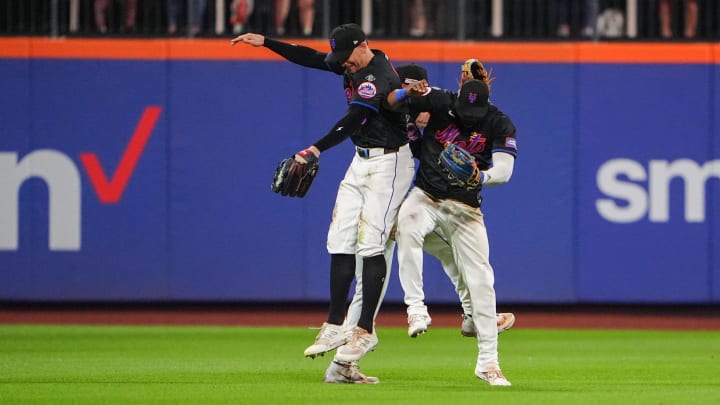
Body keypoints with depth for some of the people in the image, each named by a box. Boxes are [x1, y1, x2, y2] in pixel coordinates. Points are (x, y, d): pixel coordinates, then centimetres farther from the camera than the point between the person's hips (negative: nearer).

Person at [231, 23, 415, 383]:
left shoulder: (379, 77, -24)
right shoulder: (354, 66, 5)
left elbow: (353, 120, -35)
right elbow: (309, 57, 15)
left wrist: (318, 148, -45)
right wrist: (265, 42, 7)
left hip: (389, 163, -9)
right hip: (361, 161, 9)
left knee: (370, 245, -11)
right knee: (340, 242, 4)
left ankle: (365, 331, -6)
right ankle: (335, 327, 6)